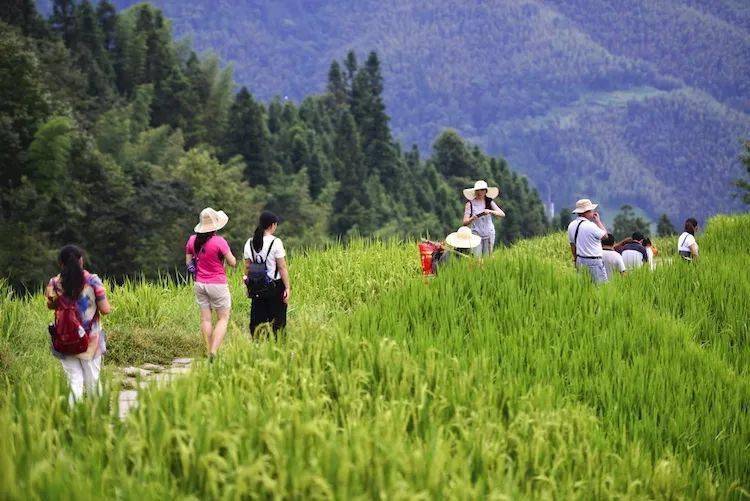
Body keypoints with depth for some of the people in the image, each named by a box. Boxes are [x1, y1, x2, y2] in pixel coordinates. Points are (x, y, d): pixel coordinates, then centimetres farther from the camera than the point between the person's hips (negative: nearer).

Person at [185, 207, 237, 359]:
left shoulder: (192, 240, 0)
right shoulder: (219, 242, -18)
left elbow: (188, 263, 9)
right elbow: (233, 263, -12)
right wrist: (225, 255, 7)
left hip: (199, 284, 5)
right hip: (217, 284, -5)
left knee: (206, 319, 11)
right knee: (223, 318, 4)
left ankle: (209, 352, 14)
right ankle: (214, 352, -9)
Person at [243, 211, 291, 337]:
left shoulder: (250, 243, 4)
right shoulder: (276, 242, -11)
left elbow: (247, 267, 7)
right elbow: (282, 268, -11)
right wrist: (287, 288, -8)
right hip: (275, 286, -5)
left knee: (257, 320, 7)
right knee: (276, 322, 1)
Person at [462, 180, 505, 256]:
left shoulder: (490, 202, 4)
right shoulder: (470, 204, -2)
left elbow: (502, 214, -4)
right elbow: (465, 222, -5)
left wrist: (490, 211, -20)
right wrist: (472, 218, -26)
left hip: (488, 235, 2)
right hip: (476, 235, -2)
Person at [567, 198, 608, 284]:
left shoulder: (571, 225, 4)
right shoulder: (591, 226, -19)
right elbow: (604, 235, -4)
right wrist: (598, 220, 4)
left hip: (580, 260, 8)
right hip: (593, 261, -8)